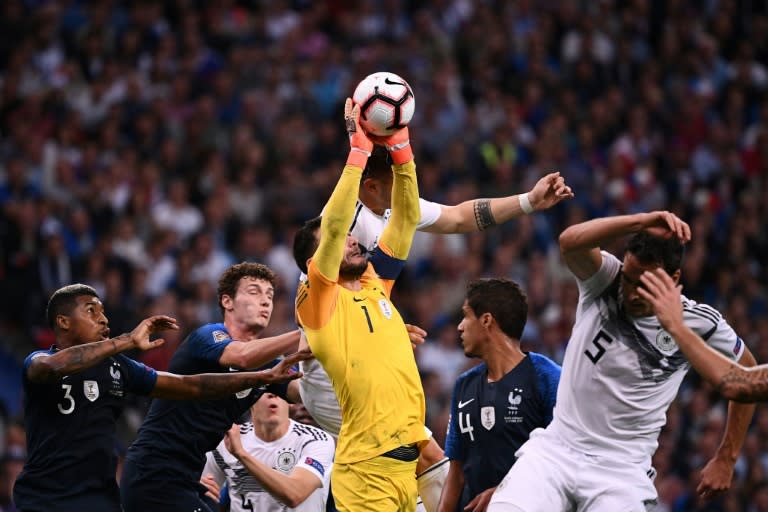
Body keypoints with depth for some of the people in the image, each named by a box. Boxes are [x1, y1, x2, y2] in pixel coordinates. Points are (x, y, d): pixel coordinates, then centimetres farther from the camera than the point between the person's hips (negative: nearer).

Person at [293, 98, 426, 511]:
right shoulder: (317, 301, -2)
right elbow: (334, 225, -14)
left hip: (411, 459, 7)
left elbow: (405, 220, 15)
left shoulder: (375, 286, 16)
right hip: (367, 471, -7)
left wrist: (399, 146, 6)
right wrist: (359, 147, -12)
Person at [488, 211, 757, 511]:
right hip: (556, 449, 1)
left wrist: (726, 459, 12)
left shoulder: (700, 324, -5)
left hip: (621, 470, -1)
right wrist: (642, 222, -37)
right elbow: (570, 242, -27)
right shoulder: (605, 281, -5)